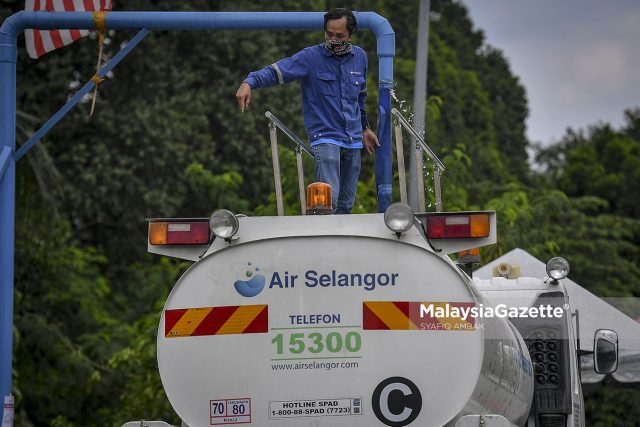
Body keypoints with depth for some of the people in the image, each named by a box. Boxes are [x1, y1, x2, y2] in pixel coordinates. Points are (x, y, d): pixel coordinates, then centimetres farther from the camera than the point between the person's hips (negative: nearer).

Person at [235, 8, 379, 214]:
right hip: (325, 138, -5)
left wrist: (365, 128, 31)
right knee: (329, 200, -19)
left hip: (353, 141, 5)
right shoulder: (310, 57, -7)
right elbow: (276, 71, -18)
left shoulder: (360, 57, 10)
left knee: (346, 205, 9)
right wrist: (249, 83, -36)